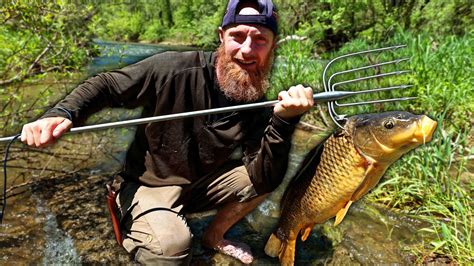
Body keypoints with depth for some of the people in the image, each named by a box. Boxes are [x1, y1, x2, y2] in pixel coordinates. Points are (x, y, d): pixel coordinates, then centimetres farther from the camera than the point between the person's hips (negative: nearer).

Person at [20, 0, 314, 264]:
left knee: (267, 176, -14)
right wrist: (62, 113, -31)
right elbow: (106, 86, -12)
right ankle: (136, 228, 6)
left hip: (204, 184, 5)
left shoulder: (257, 107, -11)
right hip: (149, 184, -4)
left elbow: (264, 180, -21)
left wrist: (284, 121, -34)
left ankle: (215, 236, 12)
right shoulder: (175, 69, -22)